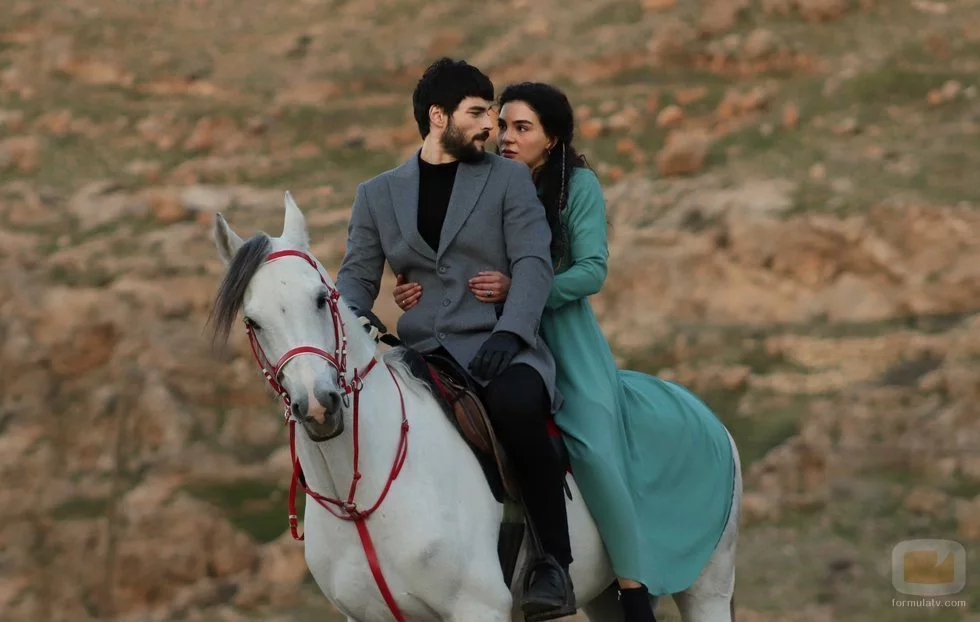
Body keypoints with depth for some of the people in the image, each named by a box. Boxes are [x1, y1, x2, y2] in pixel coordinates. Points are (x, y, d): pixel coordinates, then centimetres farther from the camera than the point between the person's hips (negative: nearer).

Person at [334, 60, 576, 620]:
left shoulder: (509, 179, 10)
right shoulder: (378, 195, 17)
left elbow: (533, 264, -1)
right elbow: (357, 276, 12)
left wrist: (510, 332, -20)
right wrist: (354, 319, -13)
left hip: (497, 351, -3)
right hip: (423, 358, 3)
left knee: (516, 404, -38)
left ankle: (556, 563, -25)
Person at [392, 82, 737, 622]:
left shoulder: (579, 185, -4)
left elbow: (592, 270, -13)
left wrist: (517, 289, -27)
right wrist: (418, 294, -17)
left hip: (563, 339, -4)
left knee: (593, 448, -20)